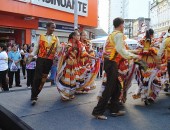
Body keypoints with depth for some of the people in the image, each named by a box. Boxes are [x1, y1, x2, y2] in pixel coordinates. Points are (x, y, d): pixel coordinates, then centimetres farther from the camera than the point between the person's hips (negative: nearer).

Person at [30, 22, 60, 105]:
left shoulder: (56, 39, 9)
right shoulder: (41, 37, 6)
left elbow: (58, 49, 6)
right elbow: (36, 47, 4)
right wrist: (32, 54, -7)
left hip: (49, 60, 2)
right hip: (40, 59, -2)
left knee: (44, 78, 8)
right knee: (37, 77, -10)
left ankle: (35, 94, 23)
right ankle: (33, 97, -4)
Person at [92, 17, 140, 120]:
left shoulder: (112, 34, 20)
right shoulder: (119, 34, -8)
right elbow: (121, 50, -19)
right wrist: (133, 56, -11)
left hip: (109, 62, 9)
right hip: (112, 63, -9)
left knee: (116, 87, 14)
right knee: (109, 88, -5)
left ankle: (115, 110, 21)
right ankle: (98, 111, -1)